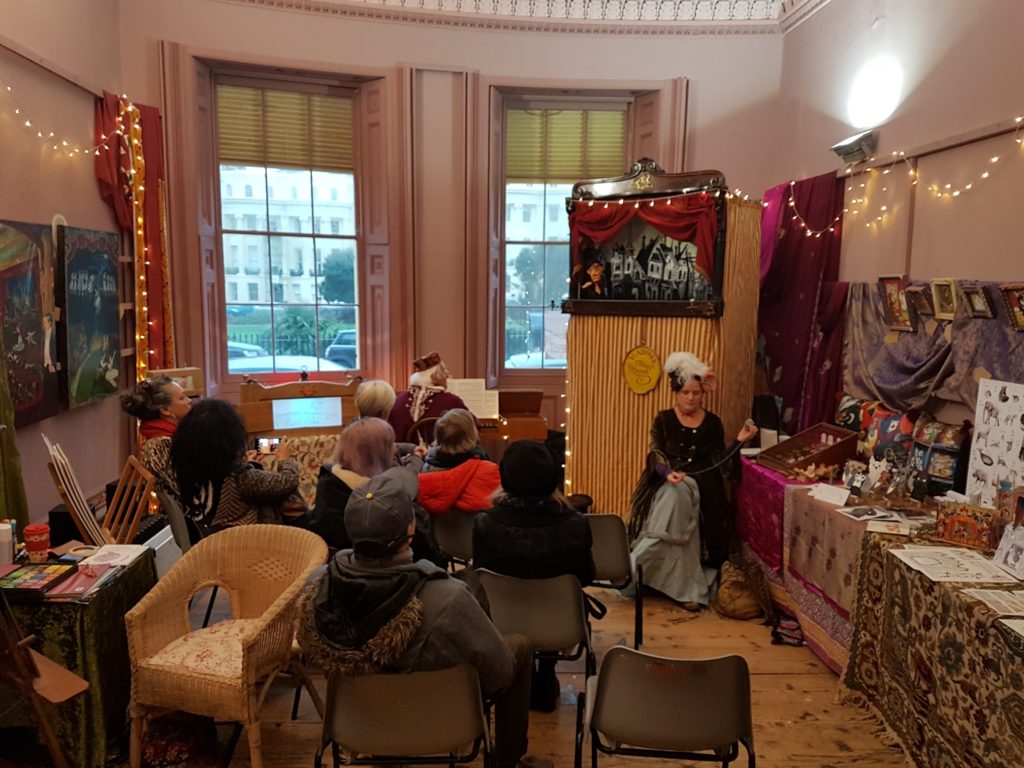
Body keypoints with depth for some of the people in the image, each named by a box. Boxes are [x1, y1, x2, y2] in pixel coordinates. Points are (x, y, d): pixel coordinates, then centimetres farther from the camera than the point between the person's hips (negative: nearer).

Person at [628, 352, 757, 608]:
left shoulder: (713, 422, 9)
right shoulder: (663, 420, 6)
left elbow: (719, 461, 5)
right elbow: (655, 456, -3)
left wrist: (739, 441, -7)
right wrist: (668, 472, -23)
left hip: (703, 489, 1)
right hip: (667, 484, -1)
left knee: (680, 496, -31)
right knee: (676, 495, -34)